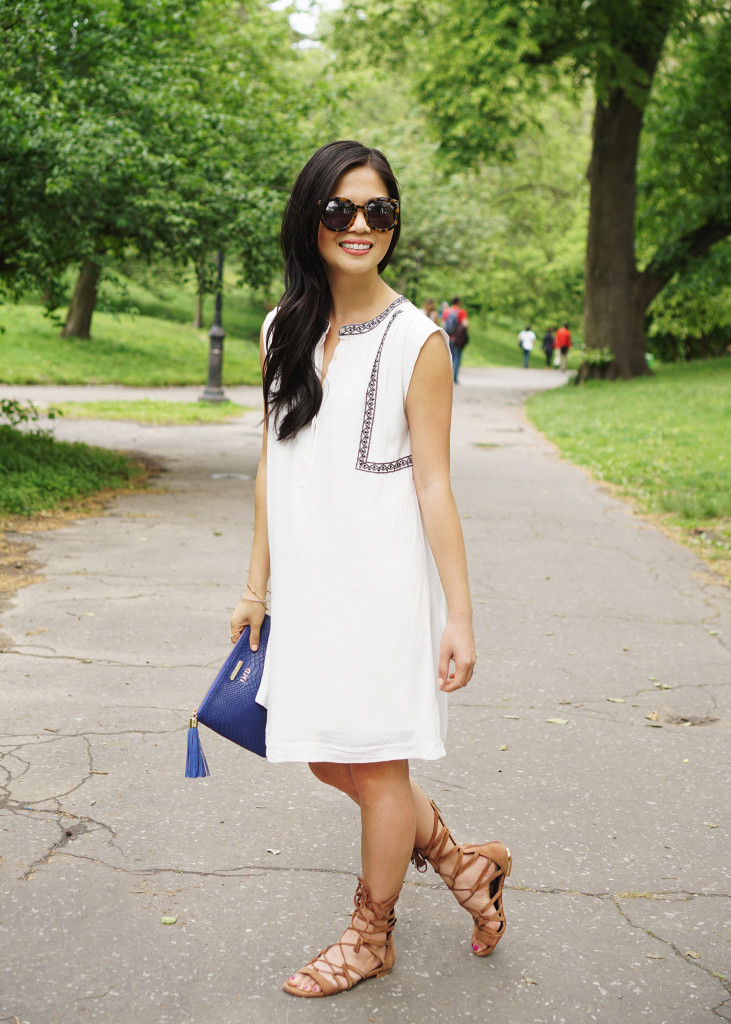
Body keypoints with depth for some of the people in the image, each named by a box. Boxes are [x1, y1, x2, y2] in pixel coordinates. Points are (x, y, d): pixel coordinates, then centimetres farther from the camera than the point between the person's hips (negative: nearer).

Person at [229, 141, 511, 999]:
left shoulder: (416, 340, -9)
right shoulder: (284, 332, 6)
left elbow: (433, 484, -9)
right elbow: (272, 465, 12)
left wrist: (460, 615, -11)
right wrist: (256, 583, 13)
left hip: (382, 580, -6)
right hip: (307, 578, 6)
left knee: (377, 764, 6)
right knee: (328, 760, 13)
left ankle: (371, 935, 28)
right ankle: (464, 864, 35)